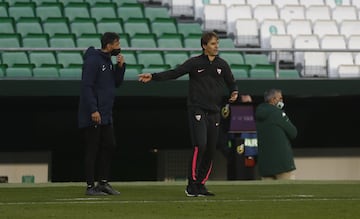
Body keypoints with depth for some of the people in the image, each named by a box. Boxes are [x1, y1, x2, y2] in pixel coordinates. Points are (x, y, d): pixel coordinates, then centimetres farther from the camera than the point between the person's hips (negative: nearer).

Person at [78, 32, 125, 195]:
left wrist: (120, 66, 2)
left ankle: (103, 182, 18)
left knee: (109, 146, 10)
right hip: (93, 116, -9)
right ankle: (90, 187, 1)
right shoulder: (93, 60, -14)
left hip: (106, 115, 9)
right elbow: (86, 86, -19)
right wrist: (93, 110, -24)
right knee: (92, 150, -4)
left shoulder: (108, 61, 14)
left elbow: (117, 83, 18)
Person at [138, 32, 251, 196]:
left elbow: (231, 82, 22)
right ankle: (191, 185, -13)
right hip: (197, 110, -5)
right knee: (200, 145, -18)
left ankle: (200, 185, 11)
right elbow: (174, 73, -7)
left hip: (214, 112, 5)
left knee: (210, 150, 3)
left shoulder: (222, 65, 11)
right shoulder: (194, 63, -1)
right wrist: (153, 77, -18)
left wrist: (234, 92, -1)